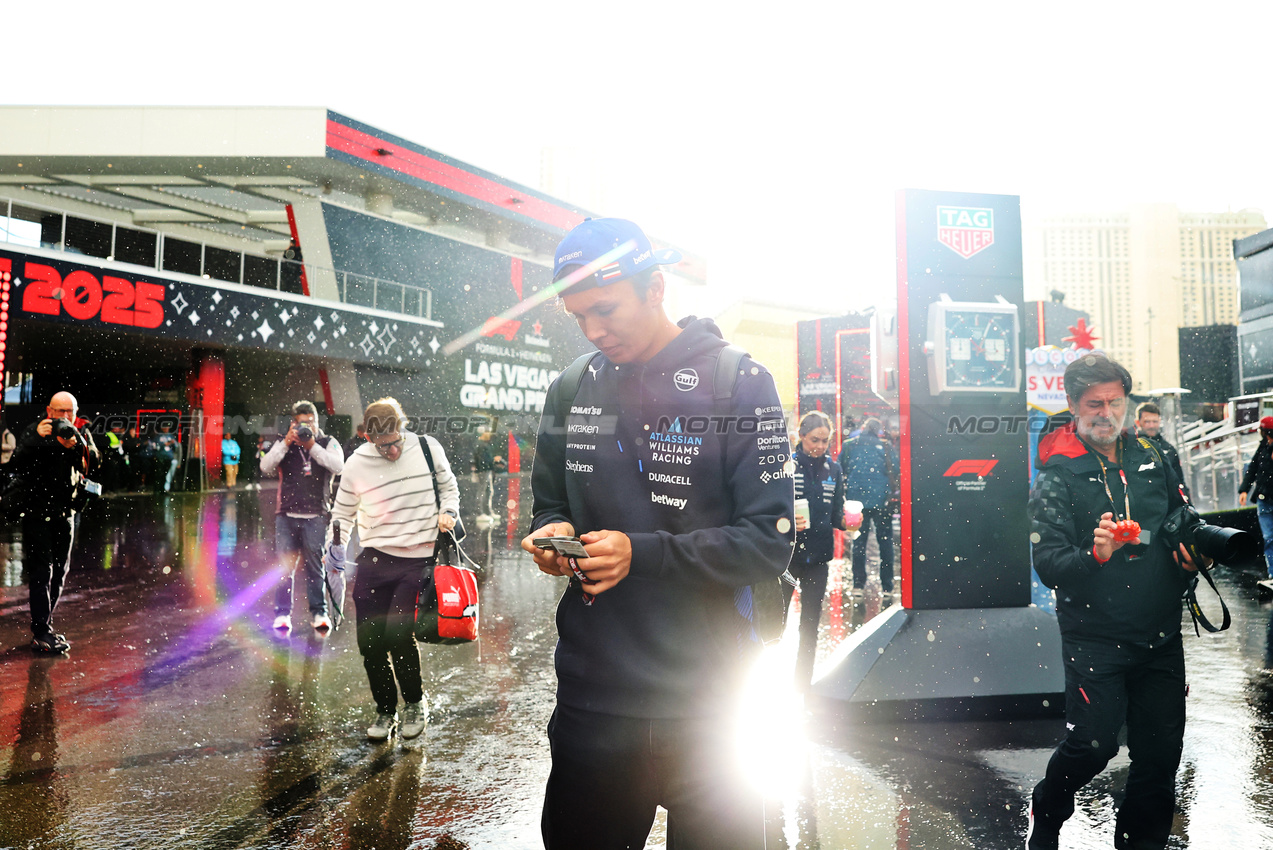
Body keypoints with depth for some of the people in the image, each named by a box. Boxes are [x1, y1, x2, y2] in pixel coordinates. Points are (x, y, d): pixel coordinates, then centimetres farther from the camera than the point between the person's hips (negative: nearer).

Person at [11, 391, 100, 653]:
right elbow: (16, 465, -16)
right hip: (37, 511, -4)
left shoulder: (81, 434, 3)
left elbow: (93, 463, -12)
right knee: (41, 572, -8)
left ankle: (43, 626, 23)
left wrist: (76, 447, -30)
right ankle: (41, 633, -5)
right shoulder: (34, 431, -5)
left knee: (59, 572, 11)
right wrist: (35, 439, -28)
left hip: (65, 513, 4)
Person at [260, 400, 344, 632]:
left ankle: (319, 613, 7)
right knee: (285, 565, 1)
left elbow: (338, 466, -10)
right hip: (286, 514, 1)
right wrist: (286, 444, -10)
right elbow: (266, 468, -2)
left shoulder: (328, 443, 7)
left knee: (315, 565, 0)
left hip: (316, 515, -1)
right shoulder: (283, 443, 11)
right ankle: (282, 613, 9)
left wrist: (312, 446, -13)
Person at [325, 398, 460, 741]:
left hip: (419, 561, -2)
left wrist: (448, 512, -6)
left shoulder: (428, 448, -3)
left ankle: (415, 704, 13)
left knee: (397, 634, -14)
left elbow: (449, 486, 13)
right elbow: (342, 514, 10)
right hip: (375, 560, 2)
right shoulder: (357, 464, -2)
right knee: (369, 642, 2)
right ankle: (385, 711, 26)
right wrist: (334, 549, -2)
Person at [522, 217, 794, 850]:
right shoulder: (570, 392, 6)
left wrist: (640, 553, -23)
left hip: (705, 702, -4)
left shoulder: (738, 383, -9)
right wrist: (550, 535, -7)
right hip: (589, 695, 4)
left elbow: (768, 543, -13)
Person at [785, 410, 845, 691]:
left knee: (810, 625, 11)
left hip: (818, 557, 4)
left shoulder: (833, 469, 8)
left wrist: (847, 521, -8)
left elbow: (835, 515, 12)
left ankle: (803, 686, 24)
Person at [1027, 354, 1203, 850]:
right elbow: (1047, 565, -14)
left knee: (1161, 750, 9)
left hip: (1160, 637, 5)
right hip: (1094, 637, -5)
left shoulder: (1152, 461, 8)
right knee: (1093, 743, -9)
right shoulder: (1056, 477, -7)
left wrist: (1193, 556, 0)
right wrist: (1094, 555, -33)